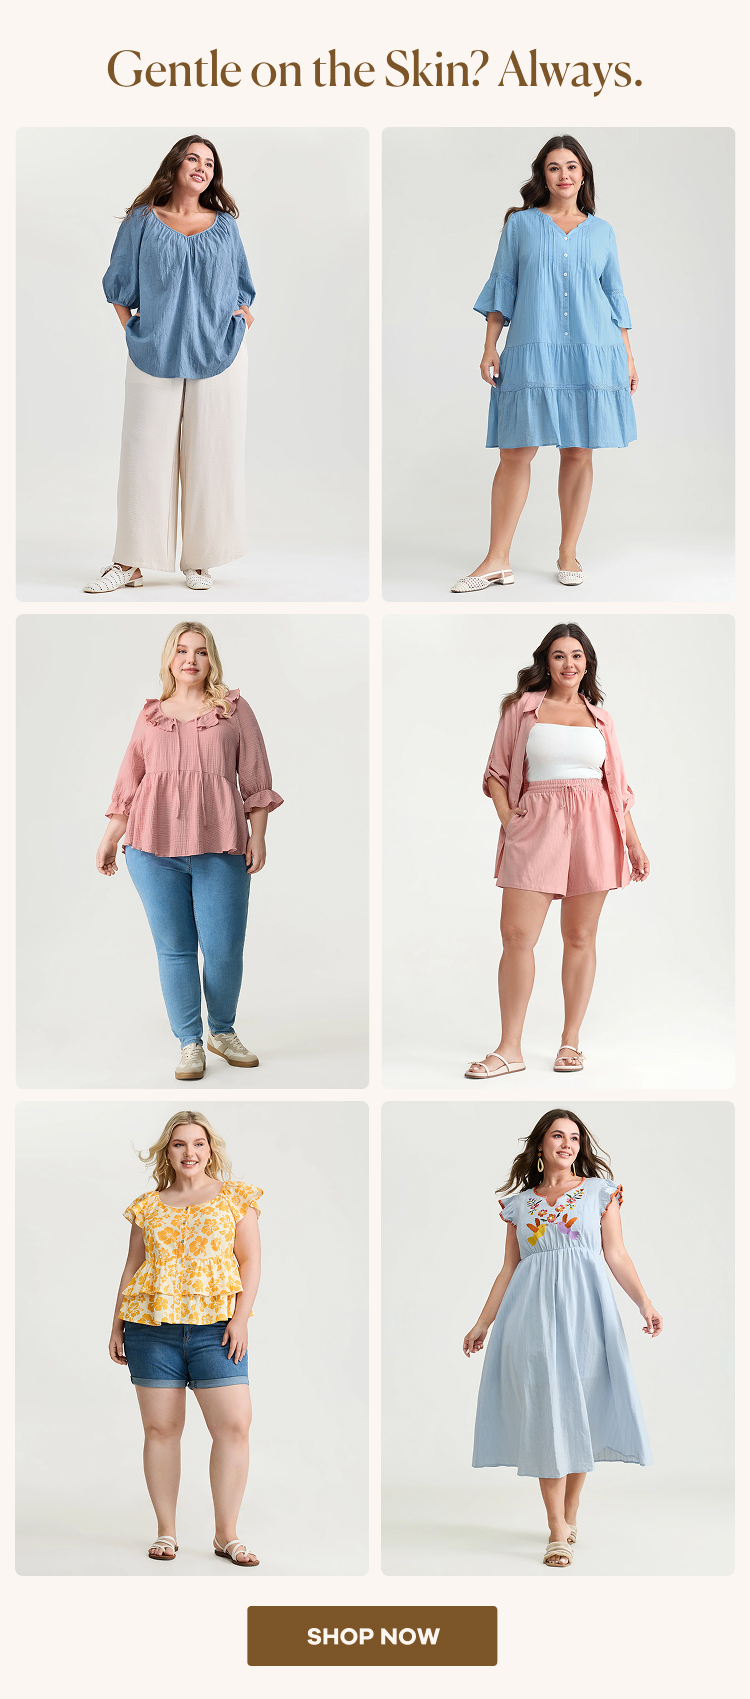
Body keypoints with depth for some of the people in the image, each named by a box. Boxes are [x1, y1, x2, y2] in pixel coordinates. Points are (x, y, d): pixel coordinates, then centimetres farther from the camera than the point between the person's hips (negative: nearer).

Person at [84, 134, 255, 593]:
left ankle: (200, 560, 9)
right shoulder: (142, 222, 8)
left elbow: (243, 289, 20)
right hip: (155, 353, -1)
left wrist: (241, 320, 4)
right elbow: (120, 285, 13)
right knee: (146, 452, -3)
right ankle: (131, 563, 2)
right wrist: (132, 329, 1)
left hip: (218, 353, 1)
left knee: (209, 454, 1)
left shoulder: (224, 225, 12)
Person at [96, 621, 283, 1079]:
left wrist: (258, 836, 0)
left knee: (225, 949, -2)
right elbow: (129, 784, 18)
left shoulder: (235, 709, 9)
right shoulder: (150, 717, 13)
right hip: (154, 850, 1)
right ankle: (189, 1043, 10)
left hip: (220, 851, -1)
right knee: (175, 949, 1)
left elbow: (255, 777, 7)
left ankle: (223, 1031, 21)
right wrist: (110, 839, 17)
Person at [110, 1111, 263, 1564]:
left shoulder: (235, 1197, 9)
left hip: (214, 1325, -2)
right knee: (160, 1427, 2)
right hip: (152, 1324, 2)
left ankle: (227, 1534, -1)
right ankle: (166, 1532, 12)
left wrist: (240, 1317, -7)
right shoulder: (149, 1207, 14)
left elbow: (250, 1261, 4)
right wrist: (117, 1324, 12)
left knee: (234, 1424, -11)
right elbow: (132, 1267, 17)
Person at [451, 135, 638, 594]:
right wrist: (490, 347, 1)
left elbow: (615, 296, 16)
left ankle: (568, 553, 11)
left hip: (592, 352, 2)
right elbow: (503, 285, 9)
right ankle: (498, 560, -4)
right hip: (532, 352, -1)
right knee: (517, 451, -6)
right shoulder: (521, 224, 10)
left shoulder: (601, 231, 14)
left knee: (579, 452, 1)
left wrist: (628, 355, 11)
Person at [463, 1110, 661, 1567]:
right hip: (532, 1310, 1)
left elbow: (617, 1255, 3)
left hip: (583, 1308, 0)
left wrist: (645, 1302, -9)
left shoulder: (600, 1192, 9)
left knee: (580, 1405, 0)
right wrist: (483, 1323, 13)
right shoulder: (518, 1203, 13)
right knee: (544, 1410, -6)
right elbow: (509, 1269, 15)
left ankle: (570, 1515, 16)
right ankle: (558, 1532, -4)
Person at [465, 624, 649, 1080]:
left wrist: (634, 843, 12)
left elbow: (618, 786, 16)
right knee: (516, 935, -9)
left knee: (580, 938, 3)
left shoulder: (600, 718, 14)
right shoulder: (523, 708, 9)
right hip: (536, 825, -1)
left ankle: (571, 1041, 13)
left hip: (593, 828, 1)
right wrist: (506, 816, -4)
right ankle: (510, 1050, -4)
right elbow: (496, 773, 11)